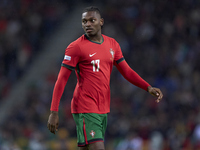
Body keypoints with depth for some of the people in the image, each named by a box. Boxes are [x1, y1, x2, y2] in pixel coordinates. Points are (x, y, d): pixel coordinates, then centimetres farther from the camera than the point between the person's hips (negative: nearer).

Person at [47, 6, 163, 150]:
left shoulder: (112, 45, 11)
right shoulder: (76, 47, -7)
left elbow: (127, 72, 16)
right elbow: (62, 80, -7)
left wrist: (148, 88, 1)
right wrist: (54, 112, -12)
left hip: (104, 109, 6)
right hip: (85, 110, -6)